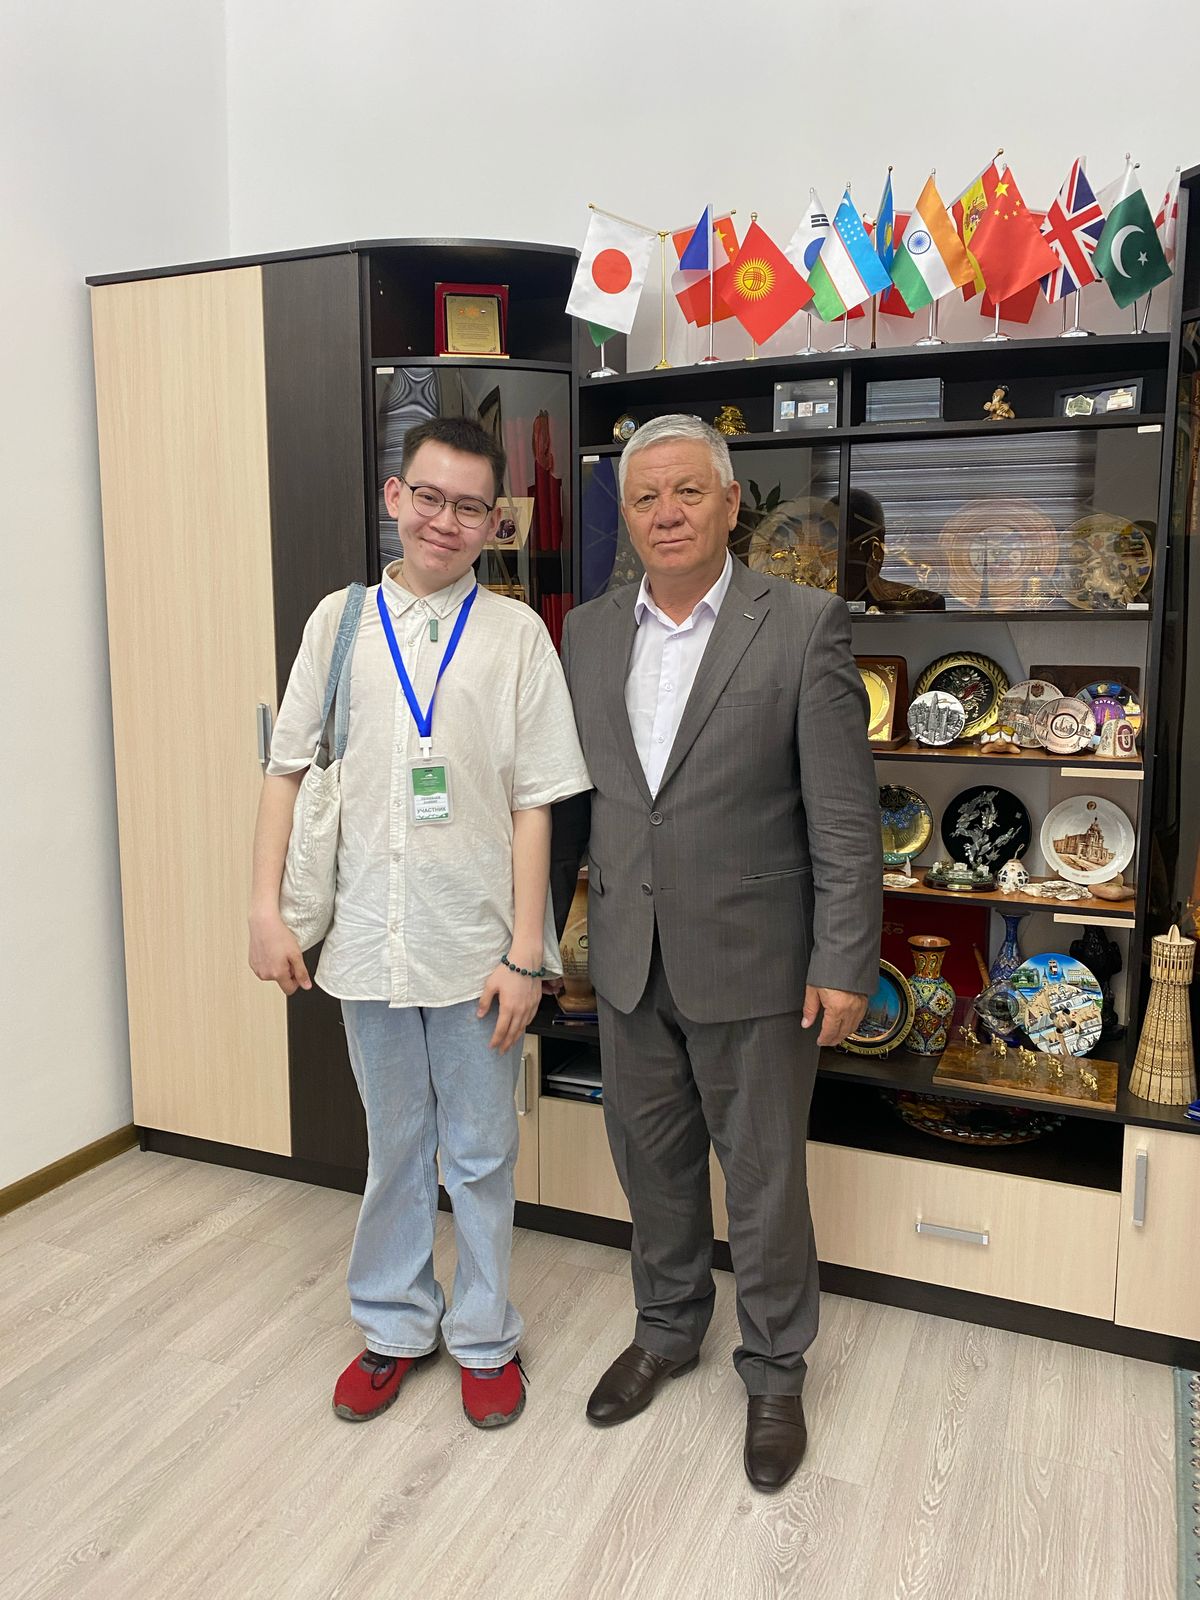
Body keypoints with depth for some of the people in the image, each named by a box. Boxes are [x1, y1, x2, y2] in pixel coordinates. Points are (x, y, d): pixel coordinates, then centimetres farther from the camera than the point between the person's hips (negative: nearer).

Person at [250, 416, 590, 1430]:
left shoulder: (516, 633, -4)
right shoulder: (340, 620, 2)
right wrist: (267, 908, -1)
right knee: (395, 1148, 18)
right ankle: (396, 1326, 39)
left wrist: (525, 954, -9)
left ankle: (483, 1337, 34)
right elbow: (288, 769, 6)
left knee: (481, 1155, 13)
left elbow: (534, 804, -6)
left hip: (478, 945, -2)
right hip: (369, 938, 2)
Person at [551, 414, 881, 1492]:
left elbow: (845, 815, -10)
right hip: (629, 958, 4)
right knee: (652, 1158, 19)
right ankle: (668, 1330, 44)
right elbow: (569, 797, 10)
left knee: (764, 1176, 11)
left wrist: (844, 963, -13)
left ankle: (775, 1371, 35)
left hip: (752, 959, -4)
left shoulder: (805, 625, -9)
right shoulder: (589, 632, 5)